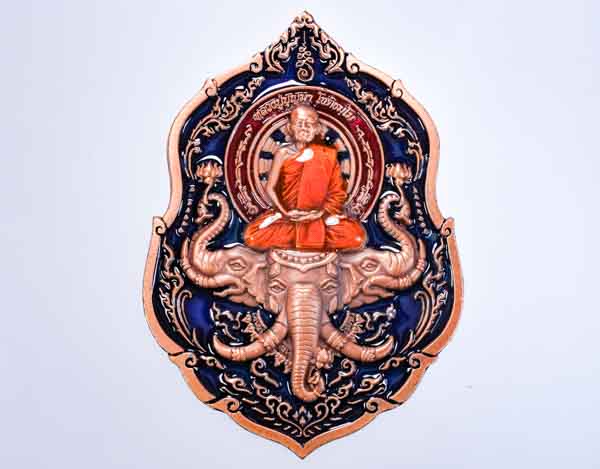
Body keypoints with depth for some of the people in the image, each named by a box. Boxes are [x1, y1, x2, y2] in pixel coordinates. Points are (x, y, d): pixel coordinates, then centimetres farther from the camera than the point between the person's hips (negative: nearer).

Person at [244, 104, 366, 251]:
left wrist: (321, 213, -15)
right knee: (252, 237, -25)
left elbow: (337, 191, -1)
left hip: (319, 215, 0)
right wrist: (285, 212, -17)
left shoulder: (327, 155, -1)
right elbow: (270, 188, -4)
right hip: (286, 215, 0)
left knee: (356, 238, -24)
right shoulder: (283, 153, -2)